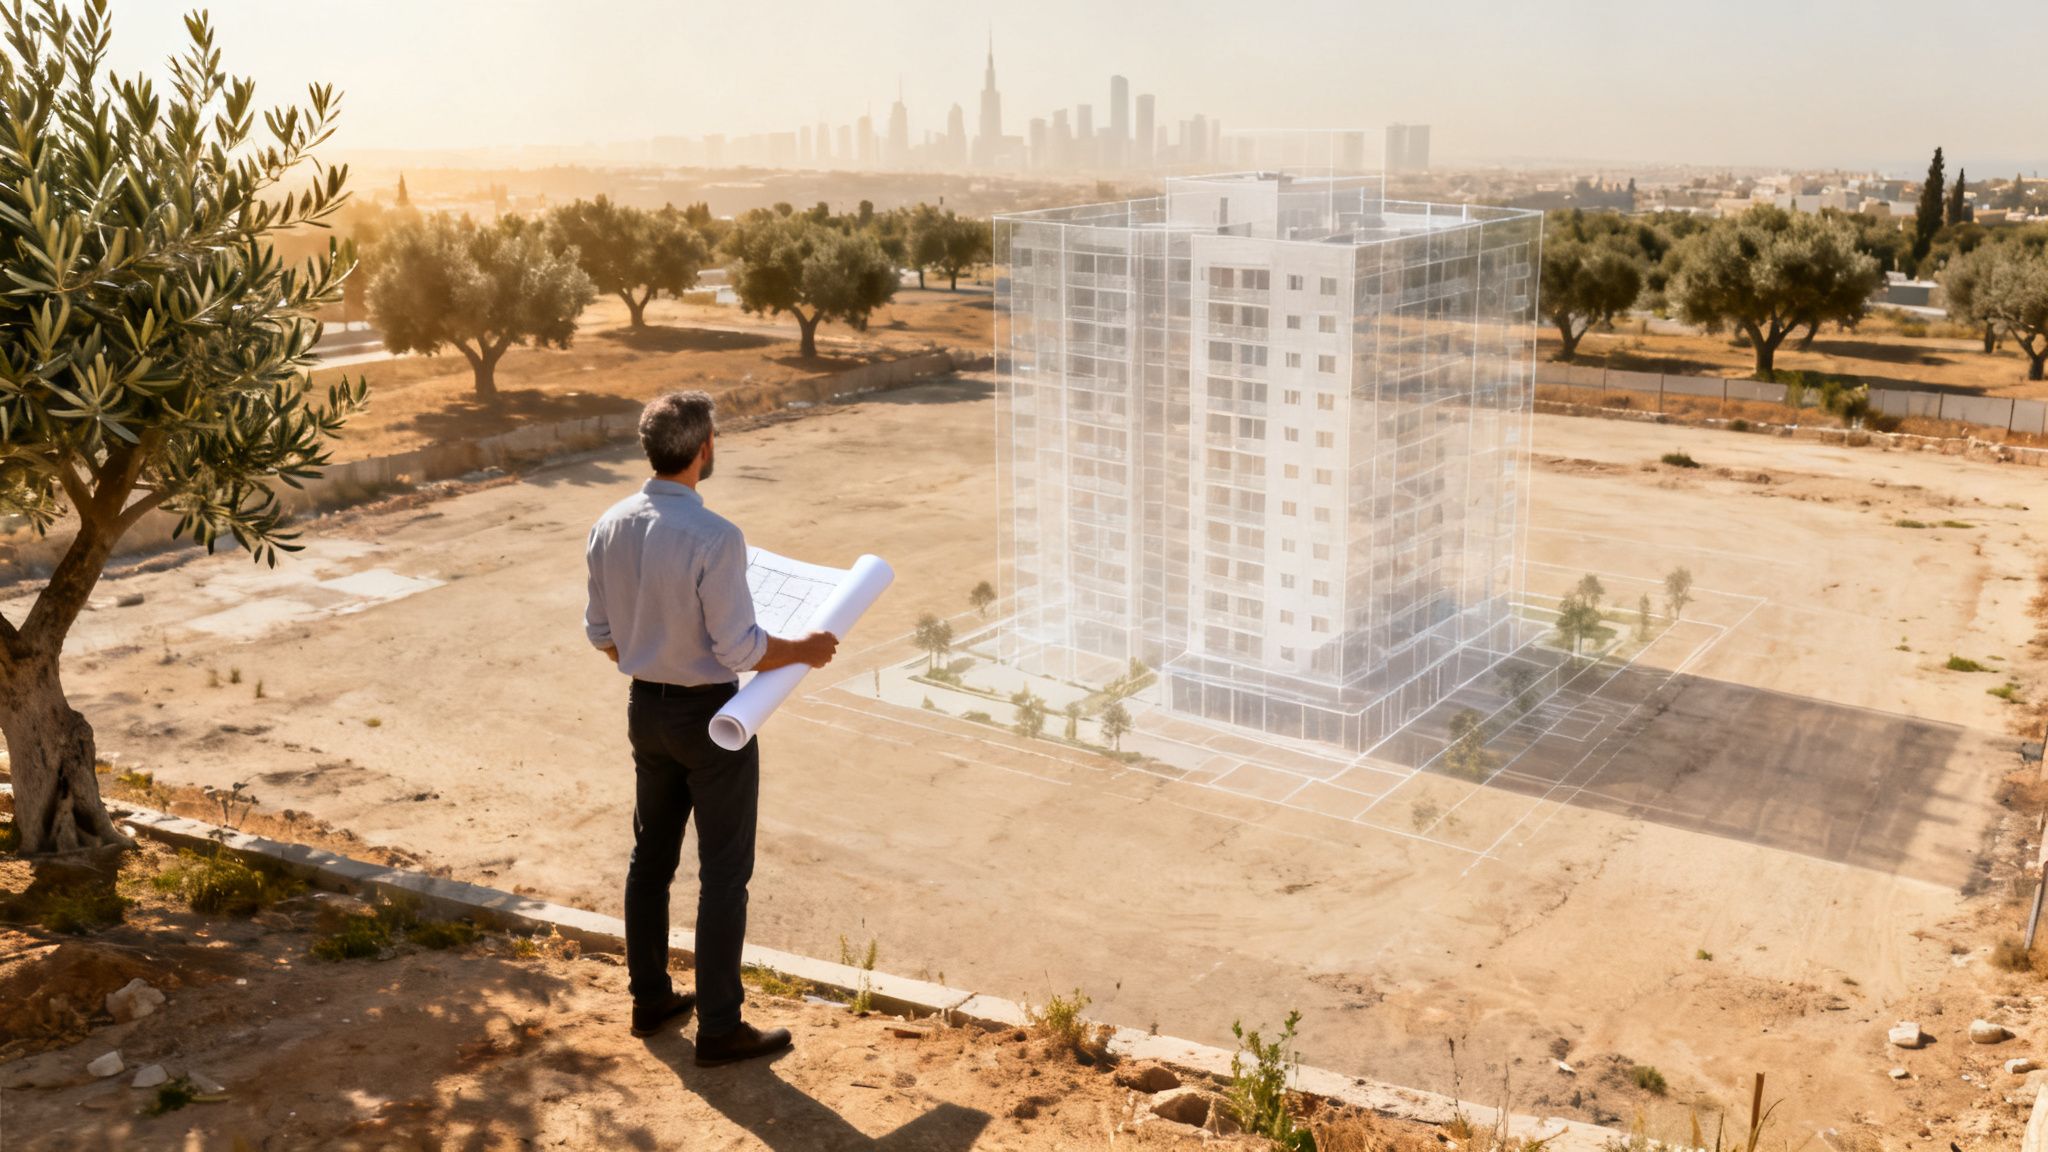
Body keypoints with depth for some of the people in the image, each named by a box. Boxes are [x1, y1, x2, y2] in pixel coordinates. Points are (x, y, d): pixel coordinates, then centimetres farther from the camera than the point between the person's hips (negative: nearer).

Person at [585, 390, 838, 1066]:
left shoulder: (610, 527, -3)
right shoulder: (714, 539, -25)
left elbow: (601, 632, 7)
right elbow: (741, 650, -23)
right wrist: (805, 651, -5)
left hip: (645, 708, 7)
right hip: (709, 715, -7)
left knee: (651, 857, 19)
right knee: (724, 871, 4)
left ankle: (651, 999, 33)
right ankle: (719, 1029, 11)